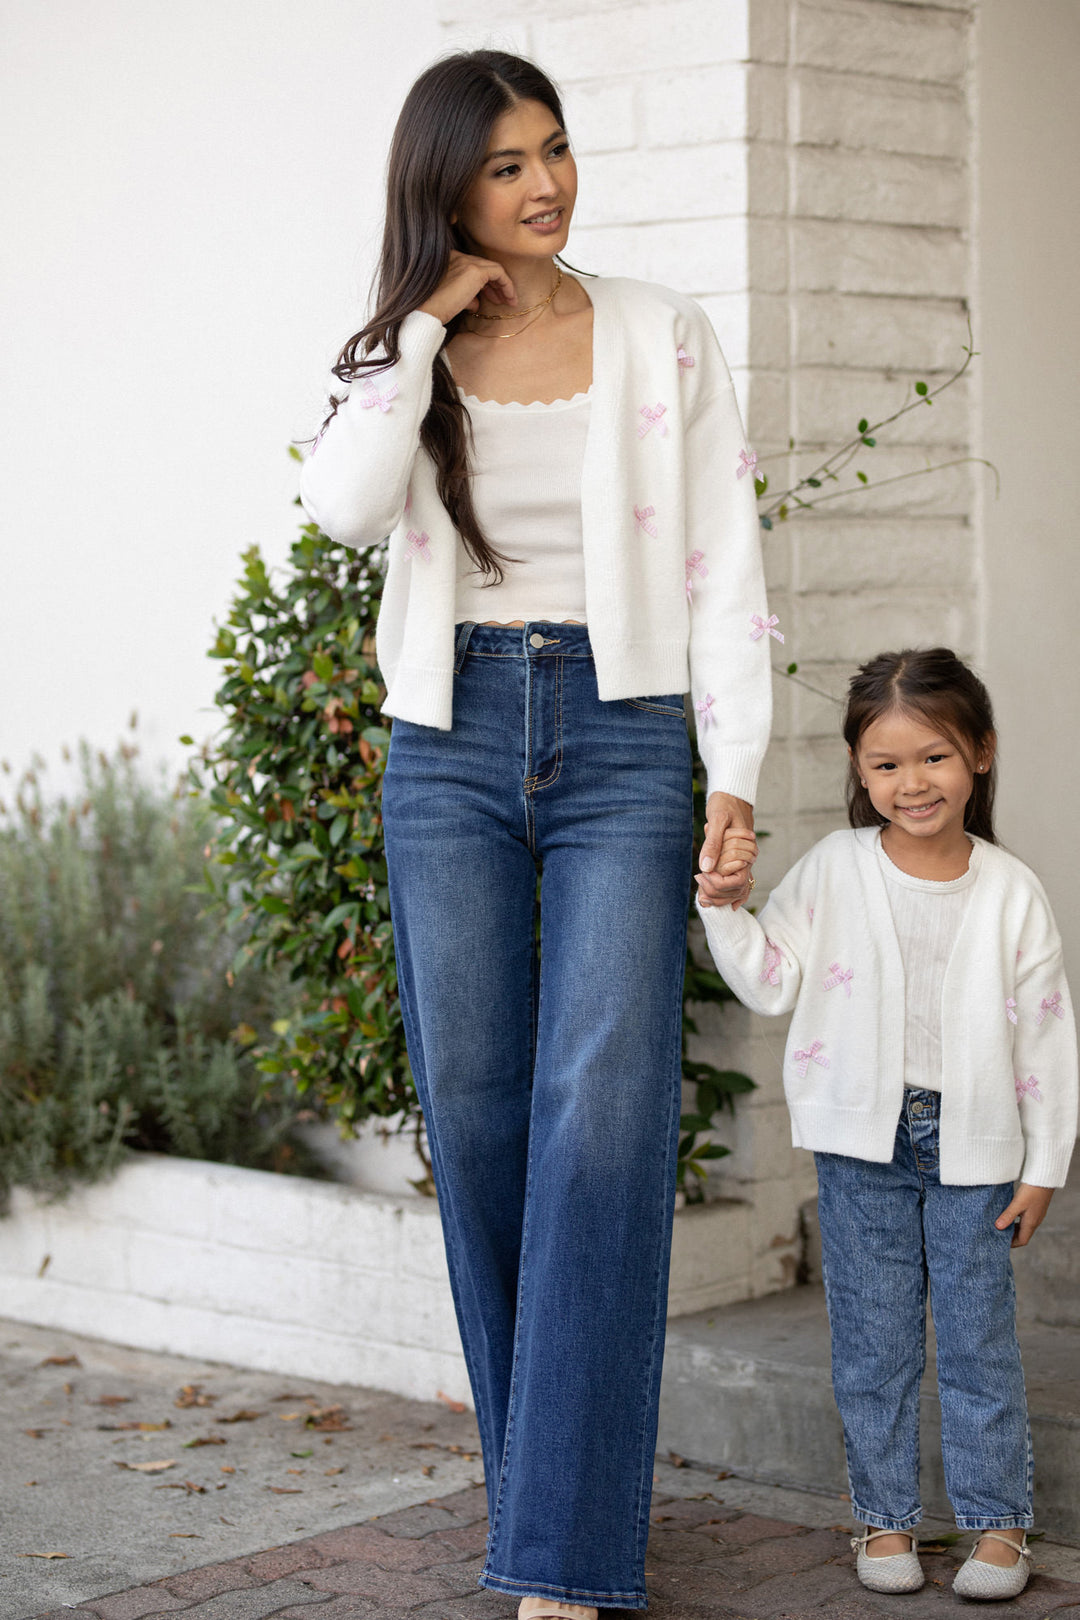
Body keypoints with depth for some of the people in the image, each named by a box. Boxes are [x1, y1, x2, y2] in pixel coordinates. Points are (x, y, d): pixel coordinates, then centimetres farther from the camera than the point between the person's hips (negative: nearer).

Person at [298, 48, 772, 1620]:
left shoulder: (662, 336, 4)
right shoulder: (408, 351, 8)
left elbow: (724, 565, 2)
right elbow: (343, 505, -13)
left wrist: (736, 773, -6)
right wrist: (430, 321, -9)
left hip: (621, 737, -2)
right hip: (450, 744, 3)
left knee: (602, 1114, -12)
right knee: (473, 1118, 4)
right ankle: (539, 1477, 19)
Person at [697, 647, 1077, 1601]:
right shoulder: (834, 871, -3)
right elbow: (772, 982, -1)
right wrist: (724, 905, -17)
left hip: (972, 1144, -1)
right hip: (863, 1138, 1)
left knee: (978, 1336, 4)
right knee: (872, 1339, 7)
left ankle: (998, 1518, 16)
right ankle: (886, 1515, 19)